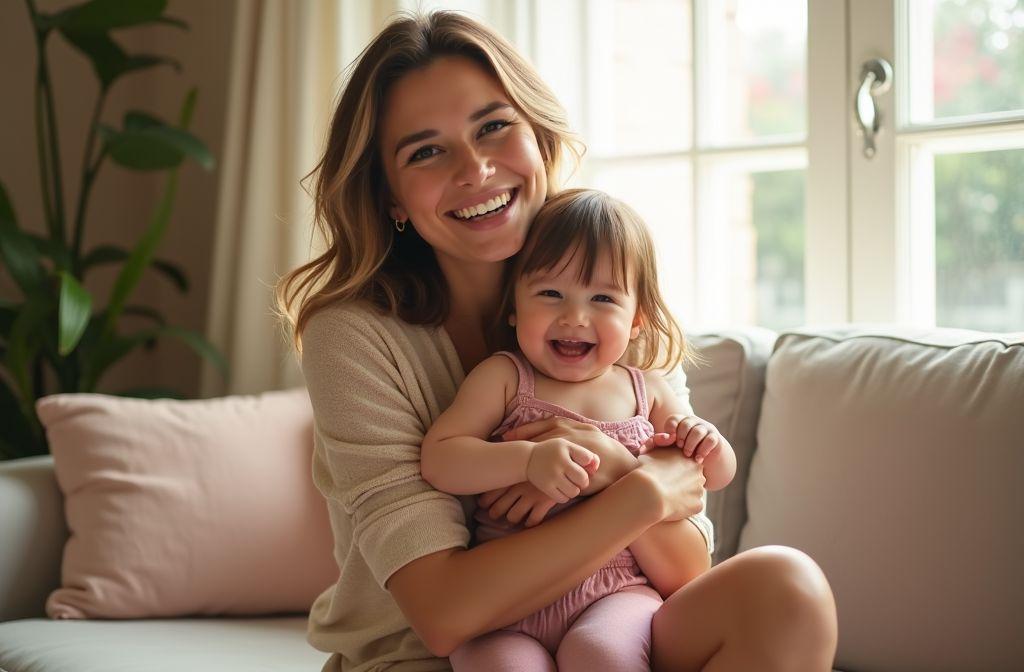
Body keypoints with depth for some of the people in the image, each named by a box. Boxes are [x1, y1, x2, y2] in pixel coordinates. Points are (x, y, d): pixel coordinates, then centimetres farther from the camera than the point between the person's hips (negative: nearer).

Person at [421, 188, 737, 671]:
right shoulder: (503, 378, 3)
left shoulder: (648, 391, 12)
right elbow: (437, 460, -9)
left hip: (615, 593, 1)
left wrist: (704, 442, -1)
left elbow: (718, 476, 23)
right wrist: (529, 460, -23)